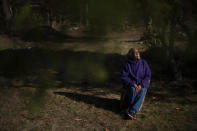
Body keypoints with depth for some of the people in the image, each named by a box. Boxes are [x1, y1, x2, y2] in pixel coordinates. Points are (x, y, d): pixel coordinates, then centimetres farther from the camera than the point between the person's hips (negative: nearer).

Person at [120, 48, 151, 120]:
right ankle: (133, 112, -17)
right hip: (131, 84, -1)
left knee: (142, 92, -34)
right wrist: (133, 84, -22)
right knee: (133, 90, -35)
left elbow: (148, 76, -6)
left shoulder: (144, 63, -3)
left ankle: (131, 112, -31)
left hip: (142, 84, 1)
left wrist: (140, 85, -22)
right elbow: (123, 77, -8)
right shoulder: (127, 64, -5)